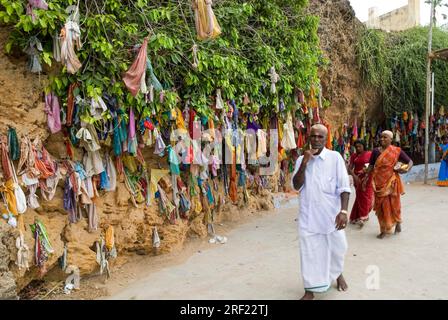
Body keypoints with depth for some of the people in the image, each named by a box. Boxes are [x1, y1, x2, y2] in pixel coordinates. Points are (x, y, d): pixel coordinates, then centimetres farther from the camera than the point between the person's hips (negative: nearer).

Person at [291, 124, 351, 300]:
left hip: (331, 213, -1)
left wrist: (343, 210, -17)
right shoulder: (301, 159, 5)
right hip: (308, 215, 2)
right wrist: (304, 163, -14)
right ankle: (310, 289, 19)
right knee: (309, 252, 5)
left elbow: (344, 186, -7)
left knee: (336, 247, 14)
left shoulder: (335, 157, -4)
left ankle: (338, 273, 45)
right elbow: (296, 186, -4)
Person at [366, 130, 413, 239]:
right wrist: (366, 178, 0)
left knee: (393, 203, 6)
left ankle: (397, 222, 36)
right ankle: (384, 229, 18)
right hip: (379, 182, 2)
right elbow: (371, 166, 6)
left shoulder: (397, 151, -2)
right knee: (381, 205, 6)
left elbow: (410, 161, 4)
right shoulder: (376, 151, 3)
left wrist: (407, 169, -15)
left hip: (391, 182, -2)